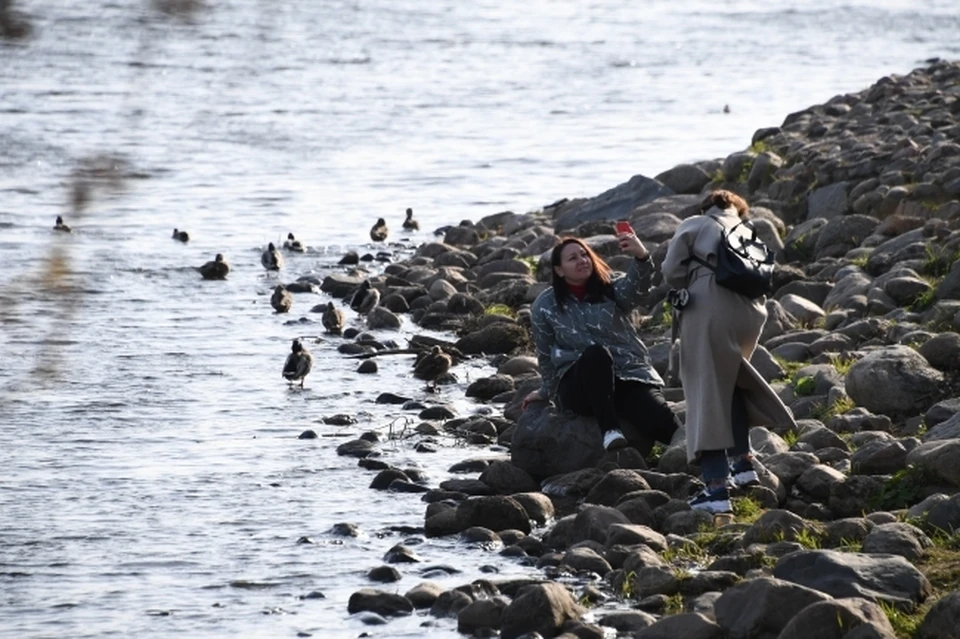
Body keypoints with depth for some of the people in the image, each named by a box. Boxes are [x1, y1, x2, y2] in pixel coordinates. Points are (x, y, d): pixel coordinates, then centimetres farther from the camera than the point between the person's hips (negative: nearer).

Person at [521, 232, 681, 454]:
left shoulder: (612, 289, 5)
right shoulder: (544, 307, 6)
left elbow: (636, 286, -20)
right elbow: (546, 355, 18)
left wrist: (641, 256, -41)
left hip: (631, 375, 1)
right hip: (579, 387, -1)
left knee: (662, 424, -27)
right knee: (595, 353, -36)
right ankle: (610, 432, -40)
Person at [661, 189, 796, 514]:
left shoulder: (694, 225, 13)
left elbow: (672, 271, 3)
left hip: (709, 309, -5)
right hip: (749, 313, 5)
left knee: (707, 395, -5)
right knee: (730, 383, 29)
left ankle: (717, 487, -14)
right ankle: (742, 462, 22)